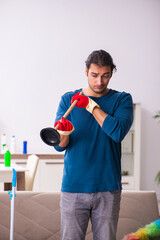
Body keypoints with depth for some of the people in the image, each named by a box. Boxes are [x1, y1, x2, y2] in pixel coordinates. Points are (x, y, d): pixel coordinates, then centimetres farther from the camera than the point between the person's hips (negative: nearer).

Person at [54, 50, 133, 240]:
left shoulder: (122, 100, 6)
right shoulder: (68, 100, 7)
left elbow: (118, 132, -14)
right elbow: (59, 145, 0)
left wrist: (90, 105, -10)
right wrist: (64, 133, -23)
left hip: (108, 188, 0)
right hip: (73, 187, 0)